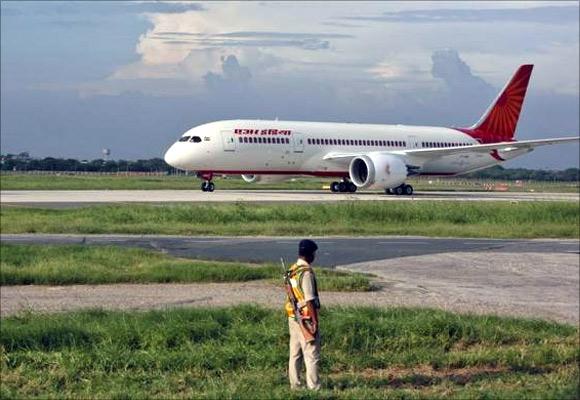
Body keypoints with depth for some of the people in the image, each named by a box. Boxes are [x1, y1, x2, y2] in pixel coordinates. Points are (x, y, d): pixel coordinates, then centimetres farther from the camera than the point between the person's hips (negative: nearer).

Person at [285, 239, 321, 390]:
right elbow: (309, 300, -19)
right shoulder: (306, 272, -18)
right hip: (305, 319, -8)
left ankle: (295, 385, 17)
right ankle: (313, 387, -3)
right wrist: (315, 321, -15)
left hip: (293, 317, 8)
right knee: (311, 355, -3)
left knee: (295, 353, 12)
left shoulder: (292, 271, 9)